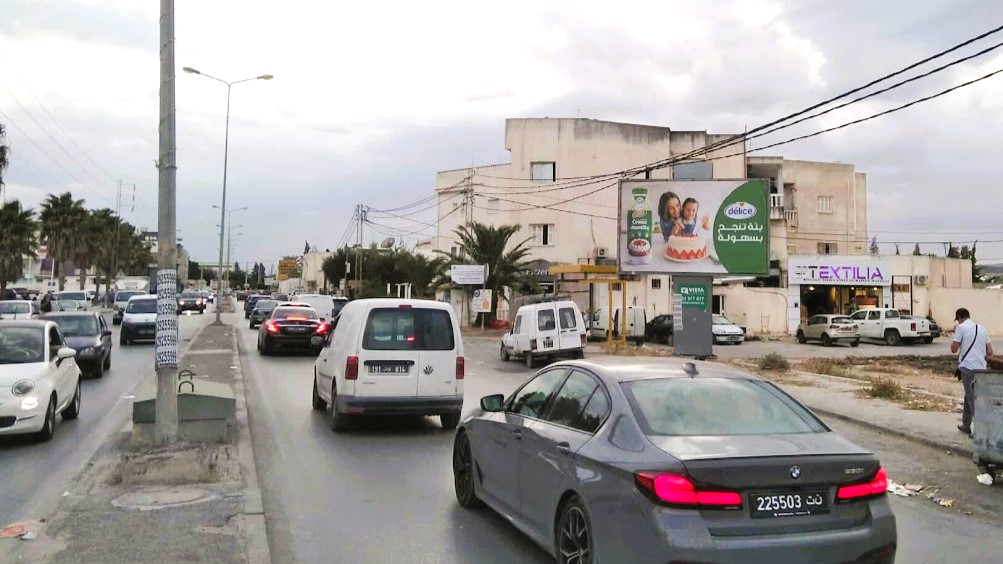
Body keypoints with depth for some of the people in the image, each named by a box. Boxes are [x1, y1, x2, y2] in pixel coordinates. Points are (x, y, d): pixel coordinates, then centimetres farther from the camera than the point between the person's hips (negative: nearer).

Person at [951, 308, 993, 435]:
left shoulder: (961, 327, -5)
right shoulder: (982, 329, 13)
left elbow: (954, 349, -5)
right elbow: (990, 352, 10)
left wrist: (955, 334, 8)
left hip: (968, 367, -6)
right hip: (981, 368, 6)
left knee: (972, 399, -4)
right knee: (969, 396, 20)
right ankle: (966, 426, 29)